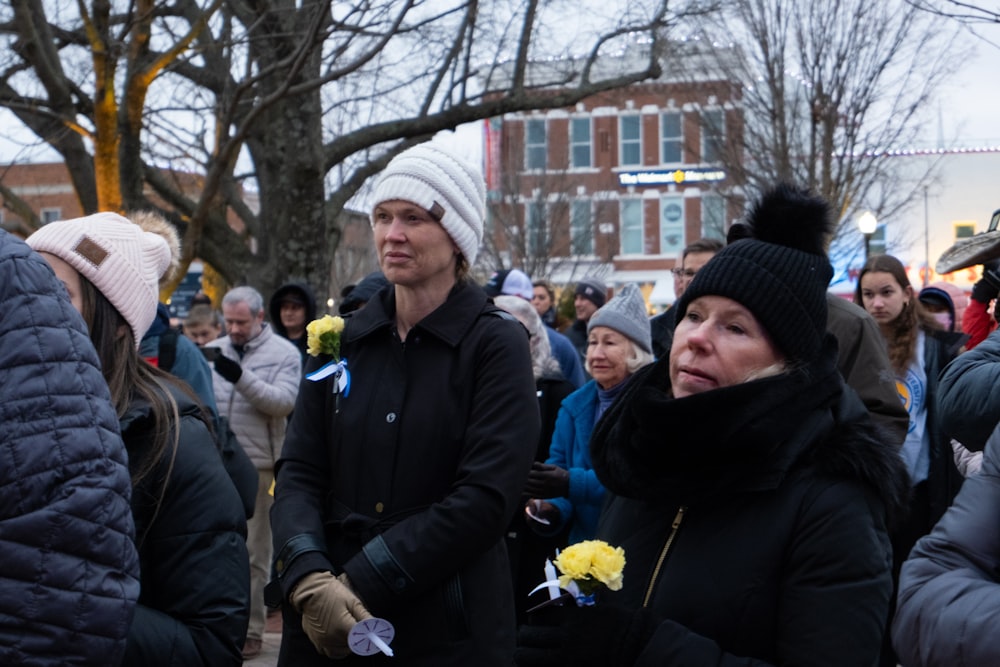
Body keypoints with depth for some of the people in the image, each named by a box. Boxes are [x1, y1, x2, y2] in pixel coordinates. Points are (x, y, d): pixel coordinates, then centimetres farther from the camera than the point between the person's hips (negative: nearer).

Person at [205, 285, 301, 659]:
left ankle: (251, 629, 13)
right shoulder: (213, 350, 10)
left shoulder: (284, 353, -2)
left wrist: (242, 378, -25)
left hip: (257, 465, -4)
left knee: (253, 551, 4)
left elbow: (284, 402, -14)